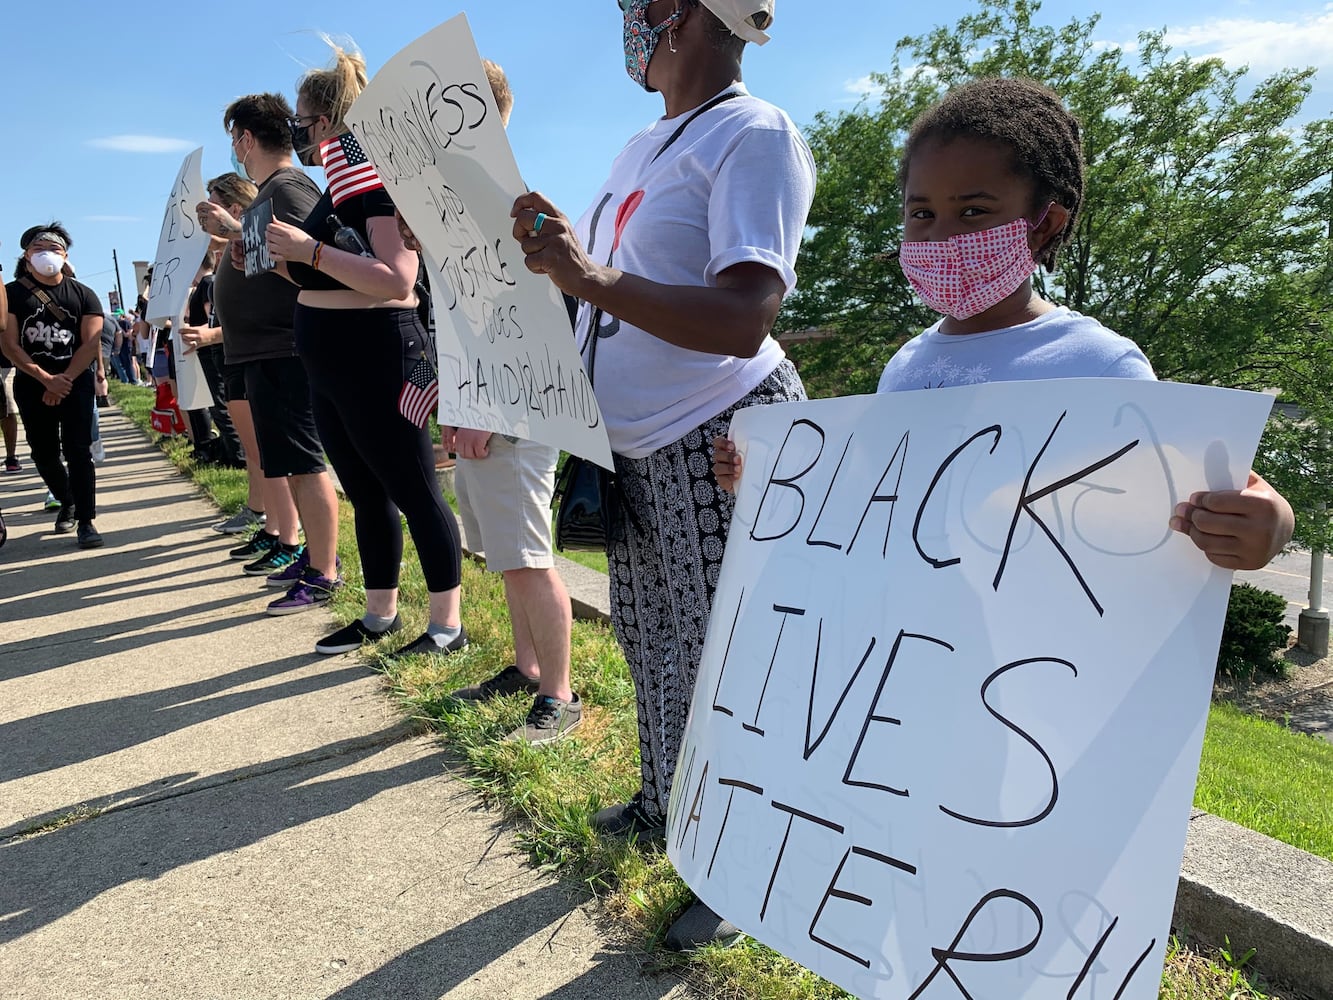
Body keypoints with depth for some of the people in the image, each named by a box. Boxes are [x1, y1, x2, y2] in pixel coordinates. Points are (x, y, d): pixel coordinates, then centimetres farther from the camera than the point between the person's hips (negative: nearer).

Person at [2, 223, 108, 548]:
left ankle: (86, 521, -7)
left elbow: (91, 343, -5)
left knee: (78, 452, -7)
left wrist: (64, 380, -14)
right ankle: (67, 503, 32)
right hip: (31, 385, 2)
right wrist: (47, 379, -16)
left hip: (76, 382, -1)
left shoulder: (83, 295, 3)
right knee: (44, 452, 9)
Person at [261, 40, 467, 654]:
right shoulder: (335, 189, 16)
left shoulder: (380, 179, -11)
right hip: (331, 366, 10)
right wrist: (288, 257, 7)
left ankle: (447, 625, 7)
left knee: (414, 493, -3)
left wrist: (310, 249, -23)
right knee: (366, 494, 15)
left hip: (375, 357, -10)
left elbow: (396, 282, -24)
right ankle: (380, 614, 27)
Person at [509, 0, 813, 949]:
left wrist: (595, 277, -35)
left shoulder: (755, 134, -14)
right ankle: (663, 802, 42)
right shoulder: (643, 148, 16)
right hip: (635, 443, 9)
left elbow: (745, 321, -27)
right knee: (650, 641, 20)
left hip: (721, 443, -9)